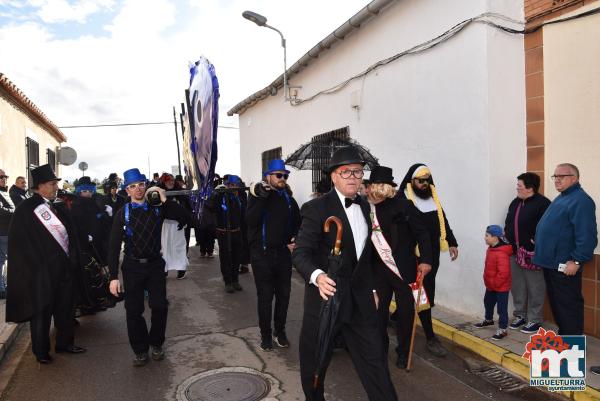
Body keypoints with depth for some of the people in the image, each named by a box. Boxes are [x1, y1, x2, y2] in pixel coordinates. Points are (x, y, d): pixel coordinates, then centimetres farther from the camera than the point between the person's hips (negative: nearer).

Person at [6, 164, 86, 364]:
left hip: (63, 267, 6)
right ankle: (41, 351, 24)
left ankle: (64, 342, 32)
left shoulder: (58, 209, 10)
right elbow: (19, 241, -12)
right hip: (41, 270, -6)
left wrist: (73, 260, 7)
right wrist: (38, 266, -13)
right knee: (42, 309, 8)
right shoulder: (26, 209, -10)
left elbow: (70, 234, 14)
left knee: (65, 307, 15)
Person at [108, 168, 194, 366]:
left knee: (159, 306, -3)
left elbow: (186, 218, -11)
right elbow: (114, 246, -5)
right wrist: (114, 277, -11)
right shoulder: (122, 214, -2)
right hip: (132, 266, 0)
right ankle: (140, 350, 23)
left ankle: (156, 344, 22)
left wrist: (166, 201, -19)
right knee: (134, 310, 4)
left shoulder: (158, 208, -1)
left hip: (155, 264, 0)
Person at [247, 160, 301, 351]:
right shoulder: (258, 195, -5)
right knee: (265, 296, 4)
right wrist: (261, 198, -25)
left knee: (283, 294, 11)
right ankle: (266, 334, 19)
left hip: (283, 253, 4)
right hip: (262, 254, -4)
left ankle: (280, 331, 27)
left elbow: (297, 222, 18)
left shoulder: (288, 198, 7)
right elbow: (250, 220, -20)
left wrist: (295, 239, 2)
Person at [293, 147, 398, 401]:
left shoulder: (365, 207, 9)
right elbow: (301, 252, -18)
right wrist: (318, 276, -37)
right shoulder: (316, 208, -12)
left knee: (375, 358, 7)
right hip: (326, 295, -4)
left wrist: (372, 289, 16)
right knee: (314, 360, 13)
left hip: (360, 299, 5)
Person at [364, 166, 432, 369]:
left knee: (405, 311, 8)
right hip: (379, 269, 4)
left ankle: (403, 352, 27)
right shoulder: (366, 209, 0)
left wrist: (425, 260, -15)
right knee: (379, 310, 10)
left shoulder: (402, 205, -12)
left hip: (404, 269, -3)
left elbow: (422, 233, -9)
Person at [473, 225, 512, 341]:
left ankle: (502, 329, 11)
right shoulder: (490, 249, 3)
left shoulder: (501, 253, -28)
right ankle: (488, 320, 46)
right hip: (490, 285, 10)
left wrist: (494, 283, -20)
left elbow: (503, 272, -30)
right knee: (488, 302, 26)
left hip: (501, 287, -10)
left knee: (502, 308, 1)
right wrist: (487, 280, 14)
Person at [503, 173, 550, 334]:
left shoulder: (543, 203, -12)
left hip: (532, 253, -8)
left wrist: (537, 242, -17)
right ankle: (520, 315, 27)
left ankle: (535, 320, 15)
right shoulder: (515, 202, 12)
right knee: (517, 286, 14)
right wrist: (509, 240, 11)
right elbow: (508, 224, 20)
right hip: (514, 252, 8)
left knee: (535, 288, 3)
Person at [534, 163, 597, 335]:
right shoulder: (560, 198, 17)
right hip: (551, 263, 10)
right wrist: (540, 243, 20)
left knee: (568, 305, -1)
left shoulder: (580, 200, -15)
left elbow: (587, 235, -23)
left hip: (565, 266, -10)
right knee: (556, 302, 18)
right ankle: (563, 334, 31)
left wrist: (577, 261, -23)